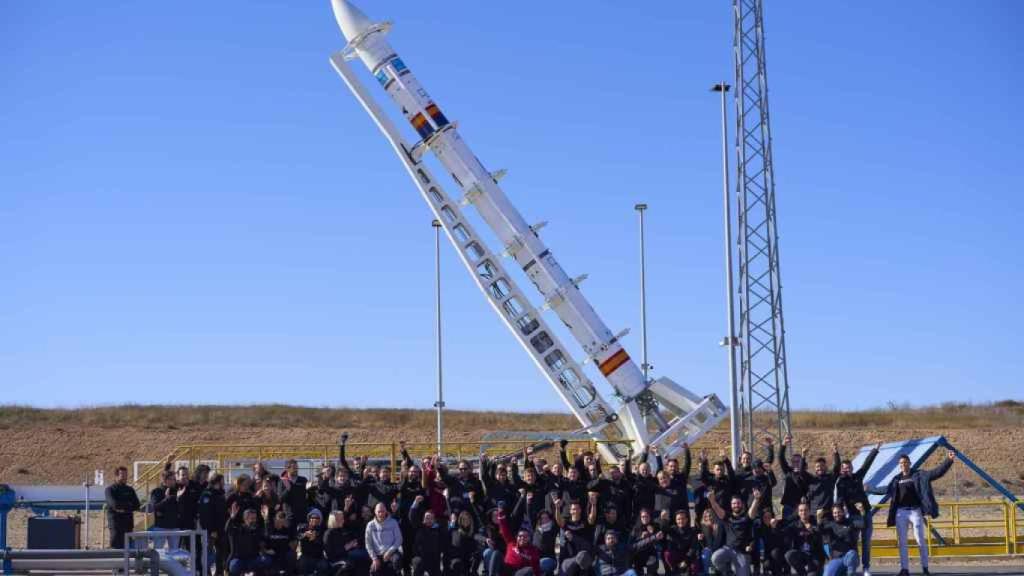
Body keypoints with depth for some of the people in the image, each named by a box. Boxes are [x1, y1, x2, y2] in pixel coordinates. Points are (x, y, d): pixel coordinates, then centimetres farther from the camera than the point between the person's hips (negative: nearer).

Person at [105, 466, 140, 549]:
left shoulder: (130, 490, 16)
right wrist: (129, 505, -3)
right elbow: (114, 504, -15)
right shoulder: (110, 490, 0)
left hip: (128, 522, 5)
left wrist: (123, 509, -8)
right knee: (116, 546, -10)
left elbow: (137, 505, 6)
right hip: (116, 522, -5)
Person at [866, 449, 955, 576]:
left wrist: (948, 460, -22)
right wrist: (870, 490, 34)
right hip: (901, 512, 4)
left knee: (920, 541, -2)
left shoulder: (919, 475, 0)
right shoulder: (896, 479, 11)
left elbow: (937, 472, -9)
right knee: (902, 542, 4)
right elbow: (886, 490, 28)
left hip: (915, 511, -4)